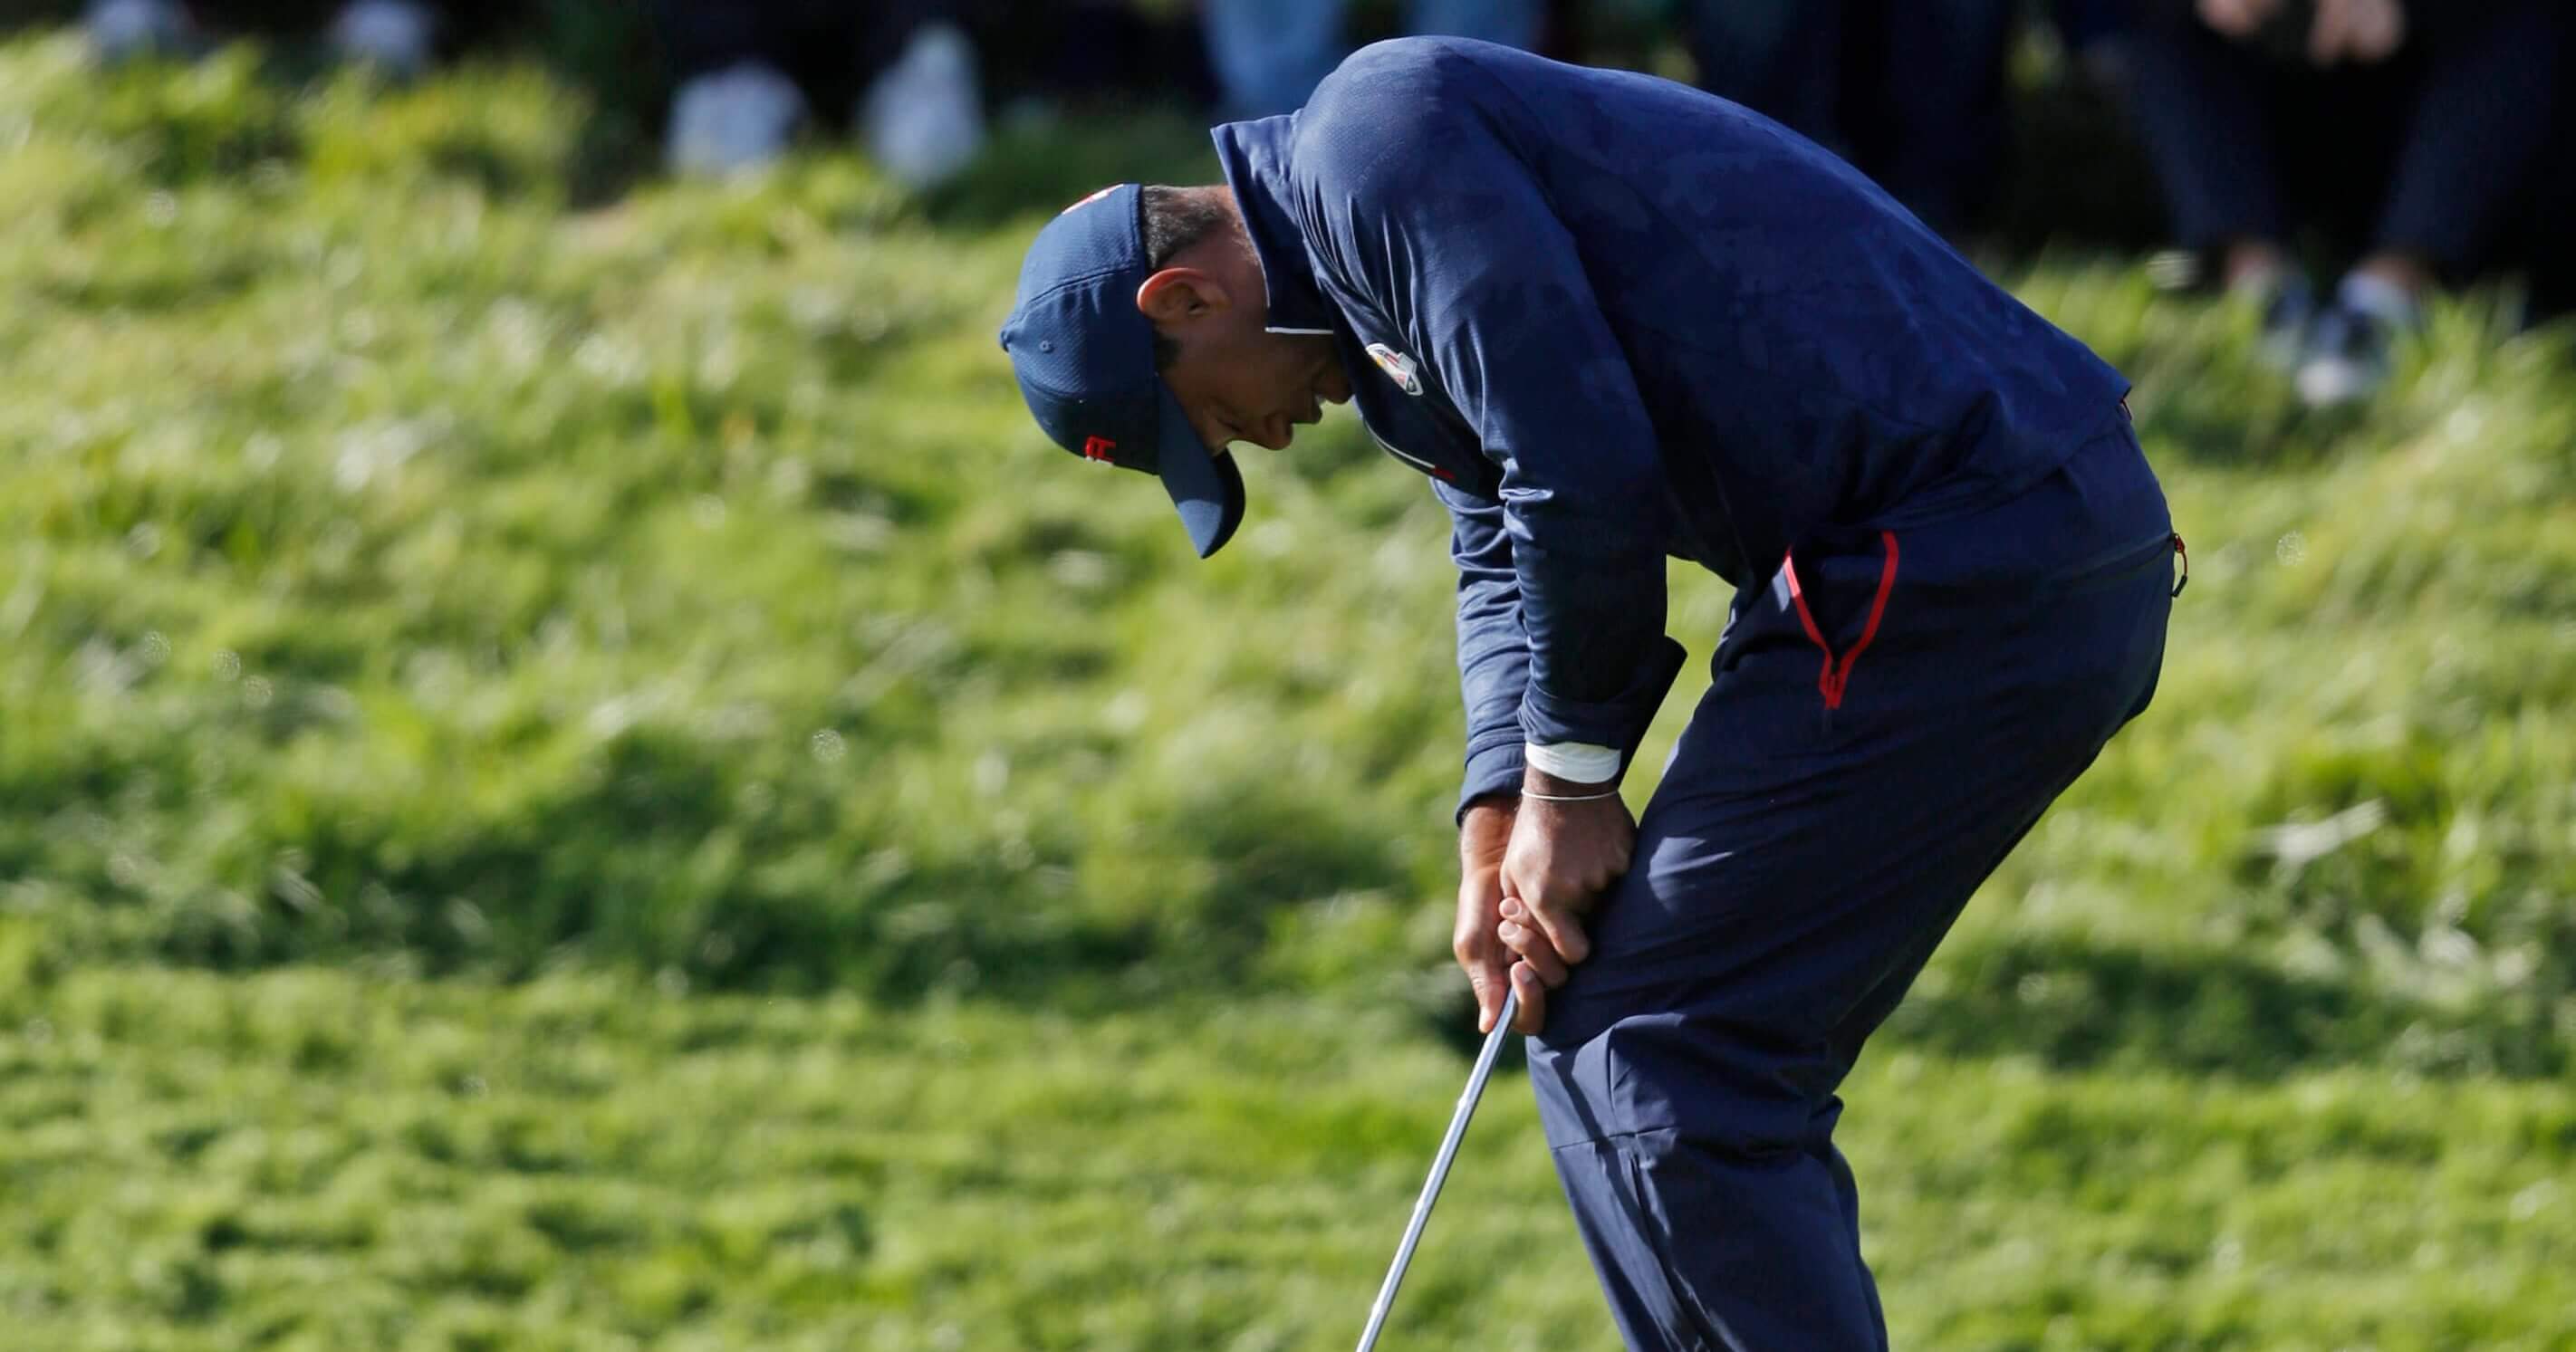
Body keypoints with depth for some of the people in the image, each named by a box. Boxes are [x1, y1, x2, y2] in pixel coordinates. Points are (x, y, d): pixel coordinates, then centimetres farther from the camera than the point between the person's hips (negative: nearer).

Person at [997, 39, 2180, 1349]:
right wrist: (1496, 839, 9)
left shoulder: (1376, 142, -11)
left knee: (1656, 1066, -7)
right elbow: (1501, 556, 26)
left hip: (1953, 569, -11)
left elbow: (1585, 475, -17)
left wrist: (1571, 779, -4)